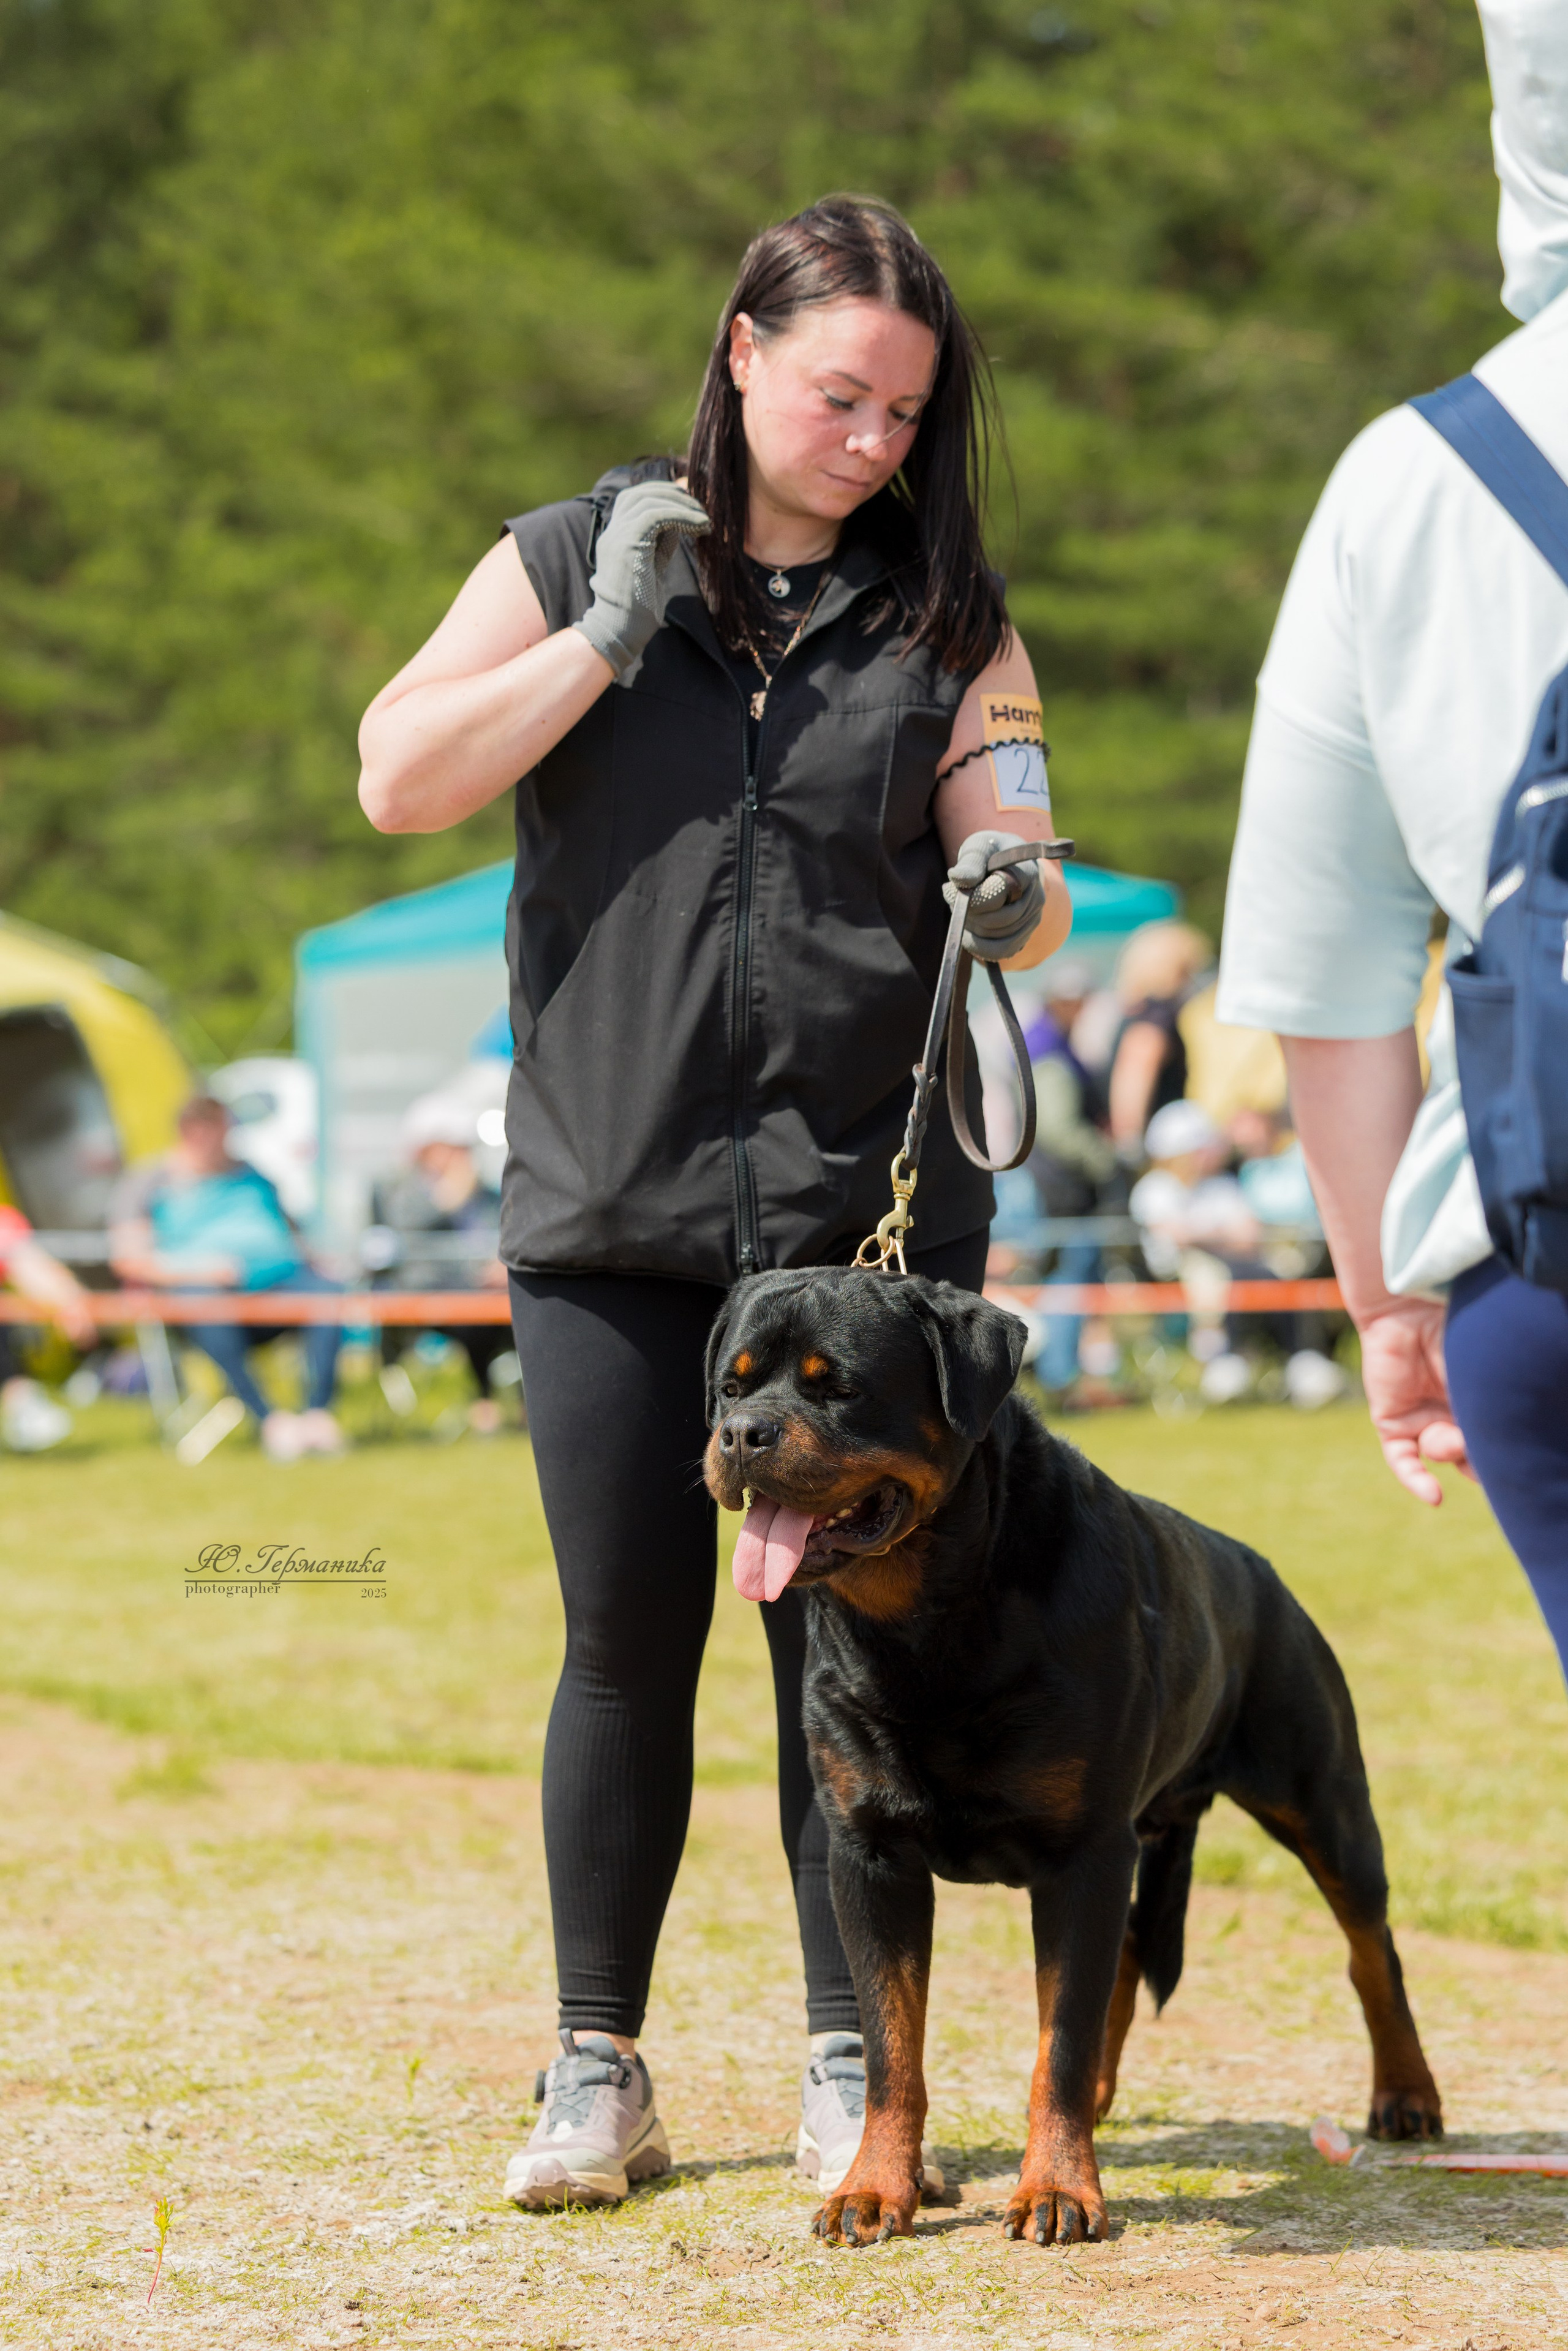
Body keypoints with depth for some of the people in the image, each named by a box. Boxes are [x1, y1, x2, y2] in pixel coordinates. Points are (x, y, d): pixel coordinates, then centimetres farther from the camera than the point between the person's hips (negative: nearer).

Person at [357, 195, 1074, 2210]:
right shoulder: (570, 561, 5)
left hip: (871, 1204, 0)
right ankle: (597, 2073, 16)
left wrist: (1010, 906, -22)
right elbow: (397, 780, -3)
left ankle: (855, 2067, 11)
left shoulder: (947, 621, 6)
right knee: (628, 1639, 4)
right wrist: (612, 635, -10)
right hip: (612, 1209, 0)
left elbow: (1019, 885, 1)